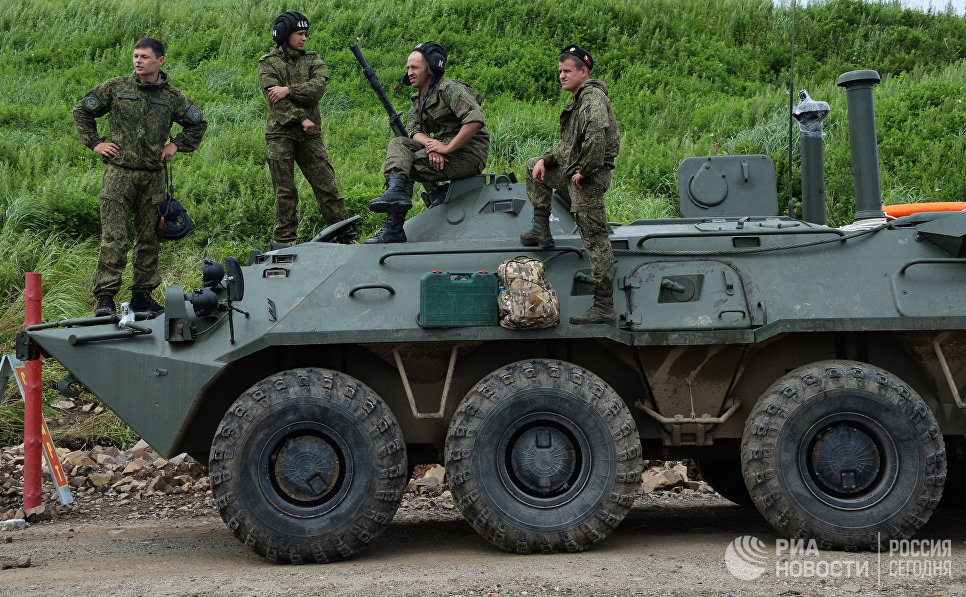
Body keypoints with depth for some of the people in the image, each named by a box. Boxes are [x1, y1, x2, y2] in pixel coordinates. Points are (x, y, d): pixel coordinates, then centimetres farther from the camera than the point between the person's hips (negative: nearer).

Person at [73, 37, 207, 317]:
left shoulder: (171, 97, 6)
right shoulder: (115, 88, 2)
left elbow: (198, 122, 22)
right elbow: (82, 110, 13)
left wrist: (176, 145, 12)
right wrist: (94, 142, 6)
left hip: (153, 175, 3)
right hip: (119, 171, -3)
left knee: (148, 238, 8)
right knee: (114, 236, -10)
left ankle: (142, 296, 18)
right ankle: (105, 298, -9)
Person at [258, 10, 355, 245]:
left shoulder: (312, 60, 14)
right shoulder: (268, 63, 4)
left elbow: (318, 87, -7)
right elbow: (276, 99, -9)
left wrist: (288, 90, -16)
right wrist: (301, 119, -15)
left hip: (310, 135, 3)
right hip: (280, 133, -3)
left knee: (327, 185, 0)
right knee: (285, 191, 0)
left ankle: (347, 236, 3)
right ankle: (285, 241, 7)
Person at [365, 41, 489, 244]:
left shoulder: (449, 89, -13)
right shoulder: (419, 98, 15)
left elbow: (475, 119, -26)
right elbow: (413, 130, 3)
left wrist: (448, 147, -25)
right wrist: (430, 144, -20)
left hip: (469, 154, -8)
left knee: (409, 167, -17)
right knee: (398, 144, -8)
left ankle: (394, 230, -22)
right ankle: (396, 191, -28)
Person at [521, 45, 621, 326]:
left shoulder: (593, 97, -15)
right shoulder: (579, 100, 18)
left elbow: (597, 132, -34)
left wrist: (584, 170, -26)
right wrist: (545, 160, 10)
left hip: (588, 179, -10)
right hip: (572, 171, 10)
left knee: (595, 241, -9)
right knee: (534, 167, 28)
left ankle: (604, 308, -8)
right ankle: (541, 230, 24)